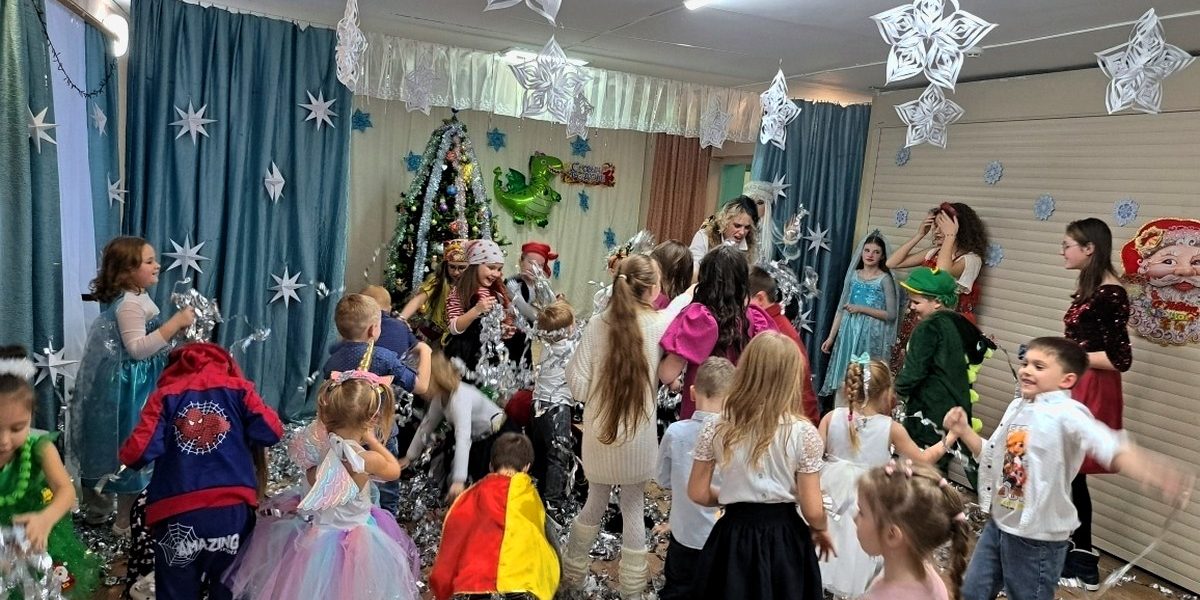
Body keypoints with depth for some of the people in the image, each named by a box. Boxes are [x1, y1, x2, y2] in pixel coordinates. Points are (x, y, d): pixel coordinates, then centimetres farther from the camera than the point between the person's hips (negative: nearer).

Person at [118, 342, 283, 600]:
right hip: (233, 511, 0)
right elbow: (272, 432, -3)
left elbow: (140, 451, -5)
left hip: (177, 514, 0)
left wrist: (126, 455, 17)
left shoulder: (165, 395, 5)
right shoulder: (238, 388, 6)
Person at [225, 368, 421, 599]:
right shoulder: (367, 461, -29)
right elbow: (394, 470, -7)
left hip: (308, 534, 4)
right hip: (351, 544, -4)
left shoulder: (314, 445, -19)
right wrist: (372, 440, -3)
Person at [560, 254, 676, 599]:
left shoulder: (598, 324, -7)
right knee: (633, 509, 12)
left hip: (599, 433, 2)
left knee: (595, 502, 21)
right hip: (638, 437, -2)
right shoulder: (657, 323, -10)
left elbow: (577, 384, -7)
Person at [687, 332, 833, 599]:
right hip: (784, 540, -1)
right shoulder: (803, 432, -15)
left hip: (732, 537, 1)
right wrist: (822, 529, 10)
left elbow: (698, 494, -1)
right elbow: (812, 510, -11)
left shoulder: (715, 428, -9)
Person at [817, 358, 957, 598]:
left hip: (832, 494, 1)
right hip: (869, 504, -1)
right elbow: (923, 460, 0)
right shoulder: (891, 428, -12)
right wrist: (950, 436, 10)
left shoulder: (832, 418, -11)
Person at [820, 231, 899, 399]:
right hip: (848, 332, 4)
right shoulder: (853, 275, 8)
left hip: (871, 335, -4)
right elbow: (841, 309, 10)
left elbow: (891, 314, -9)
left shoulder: (885, 279, -5)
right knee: (843, 377, 6)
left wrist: (861, 308, -13)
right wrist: (831, 337, 7)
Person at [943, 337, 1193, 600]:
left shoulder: (1066, 414, -20)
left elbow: (1113, 450, -37)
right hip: (998, 524, 7)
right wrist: (964, 431, 0)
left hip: (1037, 538, -7)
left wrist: (1155, 473, -55)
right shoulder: (1017, 406, 4)